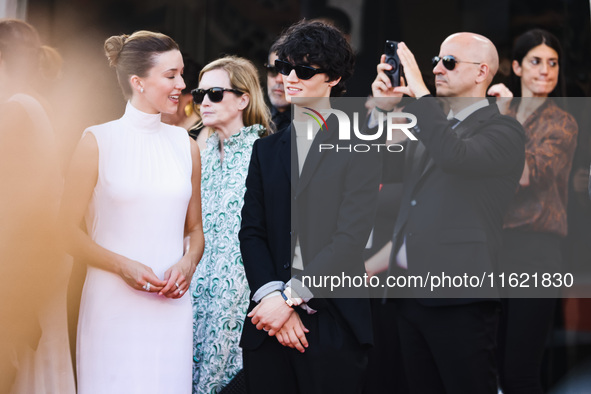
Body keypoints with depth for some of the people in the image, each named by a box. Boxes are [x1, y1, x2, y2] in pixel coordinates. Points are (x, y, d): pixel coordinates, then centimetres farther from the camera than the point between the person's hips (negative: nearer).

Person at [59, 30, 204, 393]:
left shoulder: (185, 145, 11)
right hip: (113, 302, -3)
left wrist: (188, 264, -4)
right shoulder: (98, 142, -2)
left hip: (171, 305, 4)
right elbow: (68, 230, -2)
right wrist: (124, 267, -15)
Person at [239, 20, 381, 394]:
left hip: (334, 328, -3)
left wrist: (290, 297, -14)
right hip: (267, 326, 4)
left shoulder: (359, 149, 0)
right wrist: (272, 297, -9)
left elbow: (351, 236, -9)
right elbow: (251, 232, 7)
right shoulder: (267, 149, 14)